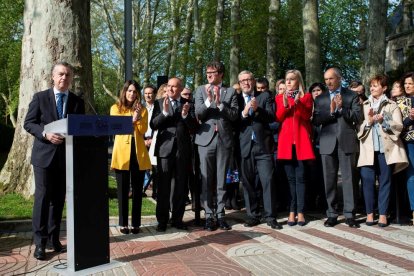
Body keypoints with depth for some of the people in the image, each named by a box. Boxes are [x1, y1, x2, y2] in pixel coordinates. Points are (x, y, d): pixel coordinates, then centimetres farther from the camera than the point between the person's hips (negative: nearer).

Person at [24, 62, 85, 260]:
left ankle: (53, 239, 18)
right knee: (43, 197, -5)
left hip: (66, 156, 3)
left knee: (59, 199, 8)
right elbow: (28, 123, -2)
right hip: (44, 154, -3)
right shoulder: (40, 97, 2)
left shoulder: (77, 102, 9)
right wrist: (46, 133, -19)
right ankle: (40, 242, 3)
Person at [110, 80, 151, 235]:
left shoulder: (142, 109, 14)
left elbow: (143, 130, 2)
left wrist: (138, 117, -14)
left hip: (139, 152, 2)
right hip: (122, 152, -1)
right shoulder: (116, 108, 10)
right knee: (123, 190, 2)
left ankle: (136, 223, 12)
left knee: (137, 190, 4)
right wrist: (131, 119, -15)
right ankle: (123, 223, 11)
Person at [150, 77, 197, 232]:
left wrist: (185, 115, -15)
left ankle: (177, 219, 19)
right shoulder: (160, 103, 6)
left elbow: (194, 127, 2)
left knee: (181, 187, 7)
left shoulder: (188, 105, 8)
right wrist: (164, 112, -18)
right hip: (165, 149, -1)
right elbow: (153, 125, -3)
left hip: (183, 150, 2)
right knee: (163, 187, 2)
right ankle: (162, 220, 11)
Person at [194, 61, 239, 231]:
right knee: (206, 180, 1)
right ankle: (209, 215, 9)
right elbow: (198, 114, -4)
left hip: (224, 139, 0)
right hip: (206, 139, 0)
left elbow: (235, 115, -3)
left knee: (221, 180, 6)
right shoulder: (201, 90, 8)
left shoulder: (230, 91, 7)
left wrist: (220, 103, -15)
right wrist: (209, 99, -19)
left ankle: (220, 214, 14)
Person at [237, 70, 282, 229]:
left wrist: (258, 109, -18)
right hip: (245, 146, 1)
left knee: (268, 181, -4)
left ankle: (270, 216, 4)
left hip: (263, 145, -1)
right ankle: (253, 215, 16)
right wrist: (244, 113, -18)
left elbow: (272, 117, -3)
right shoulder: (236, 99, 8)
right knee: (248, 182, 6)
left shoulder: (265, 96, 8)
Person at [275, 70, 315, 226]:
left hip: (301, 140, -1)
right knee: (290, 177, 2)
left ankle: (300, 212, -1)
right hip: (286, 141, 1)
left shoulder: (307, 97, 10)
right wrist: (285, 104, -13)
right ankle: (292, 212, 5)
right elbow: (277, 118, 2)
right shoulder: (280, 98, 14)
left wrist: (298, 103, -18)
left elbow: (307, 116, -4)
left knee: (300, 177, -4)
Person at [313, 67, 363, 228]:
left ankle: (349, 214, 7)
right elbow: (316, 121, 1)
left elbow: (358, 118, -3)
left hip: (347, 142, -2)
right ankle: (331, 214, 13)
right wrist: (331, 111, -13)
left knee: (348, 178, 0)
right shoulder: (320, 99, 12)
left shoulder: (351, 96, 7)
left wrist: (342, 108, -15)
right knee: (329, 180, 5)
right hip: (328, 143, 2)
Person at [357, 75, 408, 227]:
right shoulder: (364, 105, 14)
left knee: (385, 181, 2)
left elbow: (398, 126, -1)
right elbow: (358, 127, 6)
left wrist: (383, 121, -15)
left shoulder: (392, 105, 10)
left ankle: (383, 214, 8)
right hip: (368, 149, 1)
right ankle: (369, 213, 6)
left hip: (386, 148, -1)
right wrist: (368, 121, -11)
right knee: (368, 180, -3)